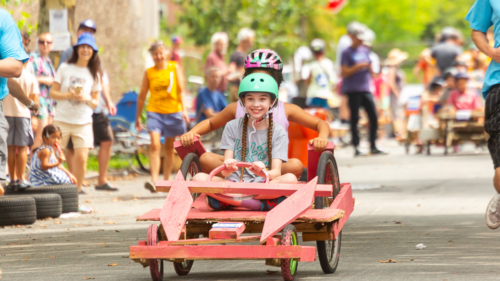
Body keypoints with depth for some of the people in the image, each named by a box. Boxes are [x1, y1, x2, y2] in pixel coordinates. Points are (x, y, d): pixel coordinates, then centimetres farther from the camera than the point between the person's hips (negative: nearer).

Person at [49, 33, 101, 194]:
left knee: (81, 158, -10)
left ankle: (77, 190, 2)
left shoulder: (94, 74, 9)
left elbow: (95, 102, 12)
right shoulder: (64, 68, 4)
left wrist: (87, 99, -10)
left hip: (83, 122, 1)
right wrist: (68, 95, -14)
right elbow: (53, 93, 3)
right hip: (62, 120, -1)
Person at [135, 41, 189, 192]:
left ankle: (166, 181, 19)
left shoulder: (174, 68, 4)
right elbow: (142, 96, 11)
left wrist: (183, 109, -11)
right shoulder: (149, 72, 5)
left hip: (173, 111, 1)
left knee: (169, 147, 9)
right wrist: (138, 117, 13)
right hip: (154, 111, -1)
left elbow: (180, 90, 2)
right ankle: (154, 180, -25)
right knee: (154, 144, -18)